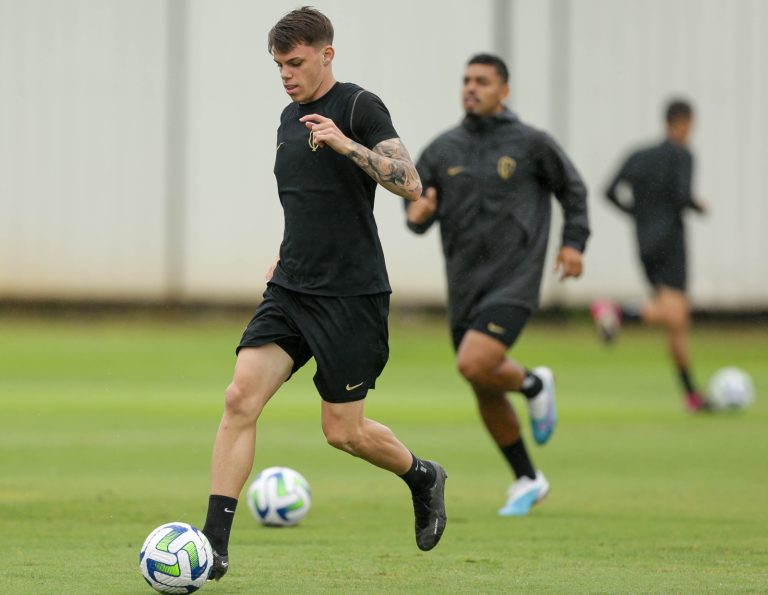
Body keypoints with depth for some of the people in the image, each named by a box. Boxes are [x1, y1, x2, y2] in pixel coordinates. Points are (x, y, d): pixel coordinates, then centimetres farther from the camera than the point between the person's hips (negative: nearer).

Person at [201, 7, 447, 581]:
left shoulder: (359, 107, -8)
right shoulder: (290, 118, 15)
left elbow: (410, 184, -18)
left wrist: (347, 144, -27)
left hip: (351, 295, -6)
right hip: (290, 291, 7)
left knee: (343, 431, 0)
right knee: (241, 396, -11)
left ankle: (424, 478, 31)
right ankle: (215, 544, -12)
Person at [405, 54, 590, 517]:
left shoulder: (531, 143, -2)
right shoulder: (444, 149, 7)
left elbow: (572, 188, 11)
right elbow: (419, 214, 10)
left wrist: (574, 243, 0)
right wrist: (418, 213, -14)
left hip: (513, 283, -5)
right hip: (465, 287, 5)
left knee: (473, 365, -25)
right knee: (487, 395, 9)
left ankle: (534, 383, 7)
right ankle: (527, 481, 27)